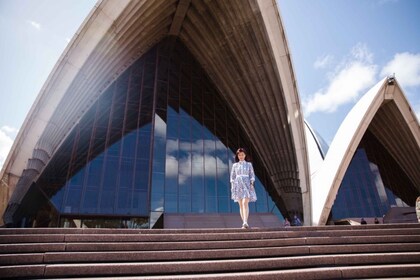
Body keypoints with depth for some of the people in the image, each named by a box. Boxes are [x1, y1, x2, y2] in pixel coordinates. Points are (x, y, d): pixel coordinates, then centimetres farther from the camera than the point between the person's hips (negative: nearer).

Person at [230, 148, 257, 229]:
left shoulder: (249, 164, 8)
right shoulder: (235, 165, 11)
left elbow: (252, 175, 5)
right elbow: (232, 177, 12)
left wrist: (252, 184, -8)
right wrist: (232, 186, 3)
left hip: (246, 185, -2)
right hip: (238, 185, 2)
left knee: (245, 203, -18)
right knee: (241, 205, 2)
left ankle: (245, 222, -23)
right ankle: (244, 223, 6)